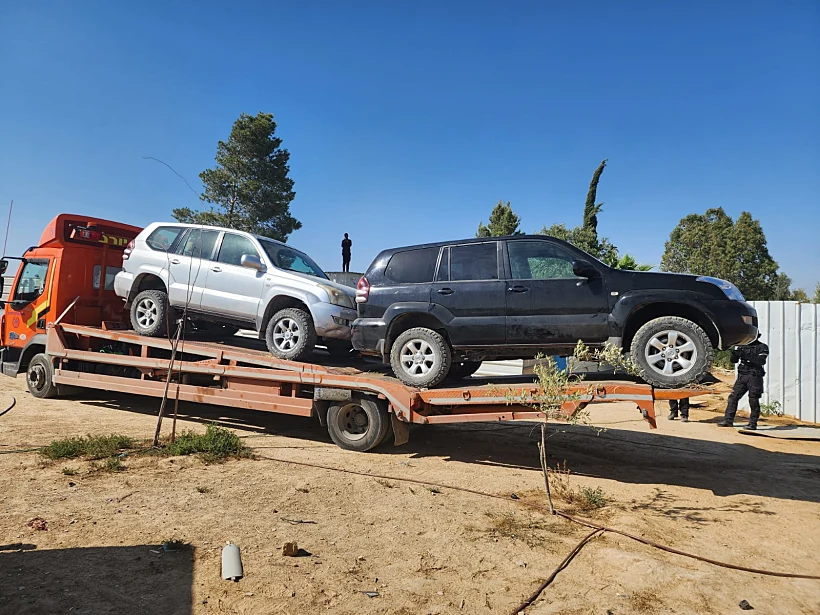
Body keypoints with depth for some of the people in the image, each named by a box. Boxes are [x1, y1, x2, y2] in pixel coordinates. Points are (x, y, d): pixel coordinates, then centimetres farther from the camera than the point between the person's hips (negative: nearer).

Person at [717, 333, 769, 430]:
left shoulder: (762, 347, -2)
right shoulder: (743, 345, 13)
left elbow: (761, 361, -17)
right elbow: (734, 360, 12)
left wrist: (748, 356, -26)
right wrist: (735, 353, -9)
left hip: (754, 377, -5)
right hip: (742, 376, 5)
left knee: (753, 401, -2)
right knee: (733, 397, 2)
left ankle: (753, 424, 6)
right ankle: (728, 420, 6)